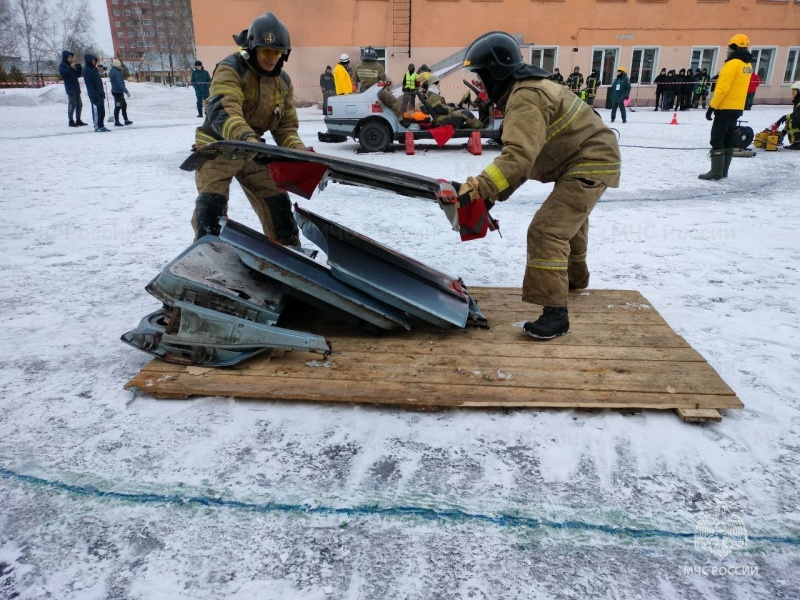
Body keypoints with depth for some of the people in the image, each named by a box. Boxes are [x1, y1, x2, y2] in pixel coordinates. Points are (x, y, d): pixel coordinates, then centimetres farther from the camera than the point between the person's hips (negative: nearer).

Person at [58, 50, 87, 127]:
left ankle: (78, 120, 19)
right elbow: (62, 72, -22)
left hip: (76, 87, 8)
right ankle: (71, 121, -7)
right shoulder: (62, 65, -3)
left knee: (79, 104, 11)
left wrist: (78, 66, 5)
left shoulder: (72, 65, 17)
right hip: (70, 88, -7)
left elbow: (79, 74, 19)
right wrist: (71, 67, -22)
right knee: (72, 104, -10)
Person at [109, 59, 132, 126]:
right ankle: (116, 121, 2)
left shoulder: (112, 71, 13)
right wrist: (126, 91, -24)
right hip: (118, 92, -10)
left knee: (124, 105, 17)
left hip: (115, 91, 10)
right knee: (118, 106, -4)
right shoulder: (116, 72, -19)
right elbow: (120, 83, -25)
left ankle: (126, 120, 22)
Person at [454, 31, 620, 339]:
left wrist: (476, 188, -43)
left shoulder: (526, 98, -25)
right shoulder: (523, 92, 10)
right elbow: (521, 154, 9)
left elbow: (518, 157, -38)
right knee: (571, 220, 30)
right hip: (587, 158, 11)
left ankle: (555, 312, -18)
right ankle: (575, 276, 54)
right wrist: (495, 193, 1)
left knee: (546, 231, -19)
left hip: (590, 163, -11)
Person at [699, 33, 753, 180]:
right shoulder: (747, 65, 13)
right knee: (728, 140, 11)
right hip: (737, 108, 9)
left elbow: (722, 88, -21)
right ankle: (723, 171, 14)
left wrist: (712, 107, -17)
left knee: (717, 140, -7)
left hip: (725, 108, -9)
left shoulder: (732, 64, -15)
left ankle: (716, 172, -10)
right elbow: (738, 86, 17)